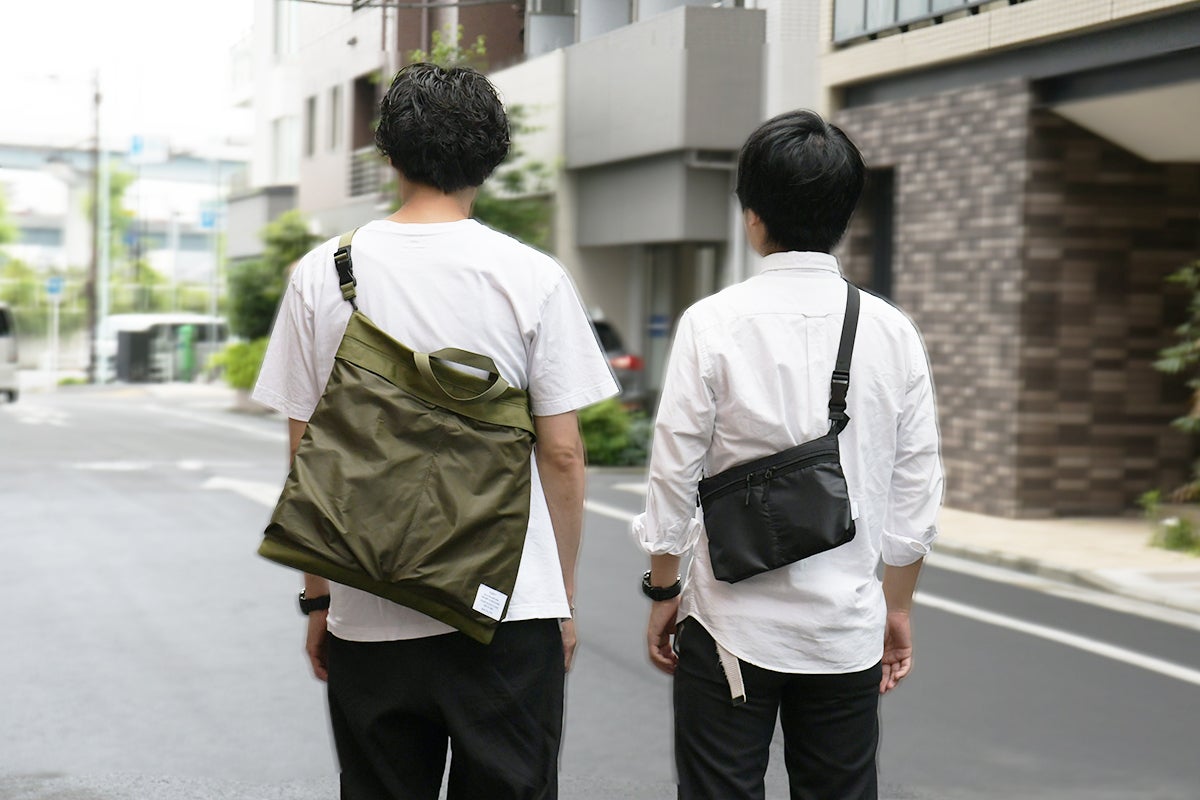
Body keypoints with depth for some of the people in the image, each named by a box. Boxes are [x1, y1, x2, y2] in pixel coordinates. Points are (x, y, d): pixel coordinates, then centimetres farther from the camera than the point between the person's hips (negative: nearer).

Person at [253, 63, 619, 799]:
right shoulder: (532, 277, -4)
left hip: (369, 617, 2)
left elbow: (306, 456, 3)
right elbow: (561, 452, -2)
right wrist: (565, 596, 9)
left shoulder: (323, 275, 0)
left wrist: (317, 598, 12)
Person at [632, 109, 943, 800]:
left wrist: (663, 592, 6)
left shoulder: (714, 323, -9)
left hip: (733, 624, -2)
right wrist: (897, 607, 15)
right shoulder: (894, 332, -1)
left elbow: (675, 477, -7)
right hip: (848, 627, 3)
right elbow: (917, 493, 3)